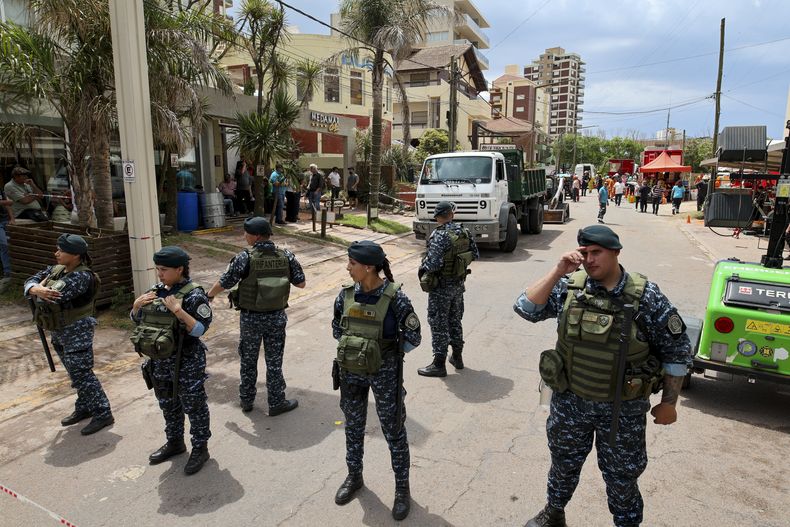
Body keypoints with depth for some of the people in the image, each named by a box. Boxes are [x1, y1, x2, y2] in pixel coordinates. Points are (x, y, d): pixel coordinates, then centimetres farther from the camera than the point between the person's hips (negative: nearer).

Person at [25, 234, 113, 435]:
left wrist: (42, 287, -8)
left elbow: (56, 297, -30)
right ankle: (84, 408, 34)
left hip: (77, 332, -9)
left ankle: (103, 414, 3)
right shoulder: (57, 269, 5)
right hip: (59, 332, 9)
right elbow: (31, 281, 5)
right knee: (76, 373, 19)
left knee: (81, 374, -5)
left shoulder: (82, 276, -23)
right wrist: (36, 289, -19)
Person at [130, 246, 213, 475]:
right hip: (160, 361, 7)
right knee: (168, 404, 22)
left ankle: (200, 448, 24)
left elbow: (200, 330, -22)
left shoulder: (194, 295, -18)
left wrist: (178, 311, -32)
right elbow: (137, 320, 14)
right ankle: (175, 442, 41)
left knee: (193, 406, 7)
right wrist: (137, 305, -6)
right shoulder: (156, 291, 3)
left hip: (187, 362, -7)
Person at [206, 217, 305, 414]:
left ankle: (246, 400, 32)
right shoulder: (287, 256, -10)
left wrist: (209, 295, 13)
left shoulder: (245, 258, -17)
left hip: (250, 318, -1)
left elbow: (223, 283, -7)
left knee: (248, 360, 17)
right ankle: (276, 403, 21)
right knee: (274, 361, 12)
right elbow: (301, 283, -1)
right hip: (277, 318, 1)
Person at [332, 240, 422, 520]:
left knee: (393, 430, 10)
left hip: (384, 373, -4)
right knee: (353, 426, 20)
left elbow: (413, 337, -10)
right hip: (351, 371, 4)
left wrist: (386, 353, -4)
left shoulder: (394, 298, -20)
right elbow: (337, 329, 10)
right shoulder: (346, 294, -6)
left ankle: (402, 487, 30)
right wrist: (355, 347, 3)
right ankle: (354, 476, 44)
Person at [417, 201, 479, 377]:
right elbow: (475, 254, 7)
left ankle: (439, 365, 9)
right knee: (455, 321, 20)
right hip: (459, 283, 7)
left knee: (438, 324, 2)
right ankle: (457, 357, 32)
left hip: (441, 286, -7)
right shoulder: (464, 231, -1)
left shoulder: (439, 236, -22)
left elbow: (433, 264, -28)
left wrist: (422, 267, -8)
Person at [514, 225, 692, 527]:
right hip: (569, 401, 3)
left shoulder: (646, 296, -15)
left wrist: (668, 403, -2)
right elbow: (526, 309, -17)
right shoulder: (569, 287, -9)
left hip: (623, 408, -2)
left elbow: (676, 350, -7)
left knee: (621, 476, 17)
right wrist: (558, 272, -23)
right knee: (563, 464, 24)